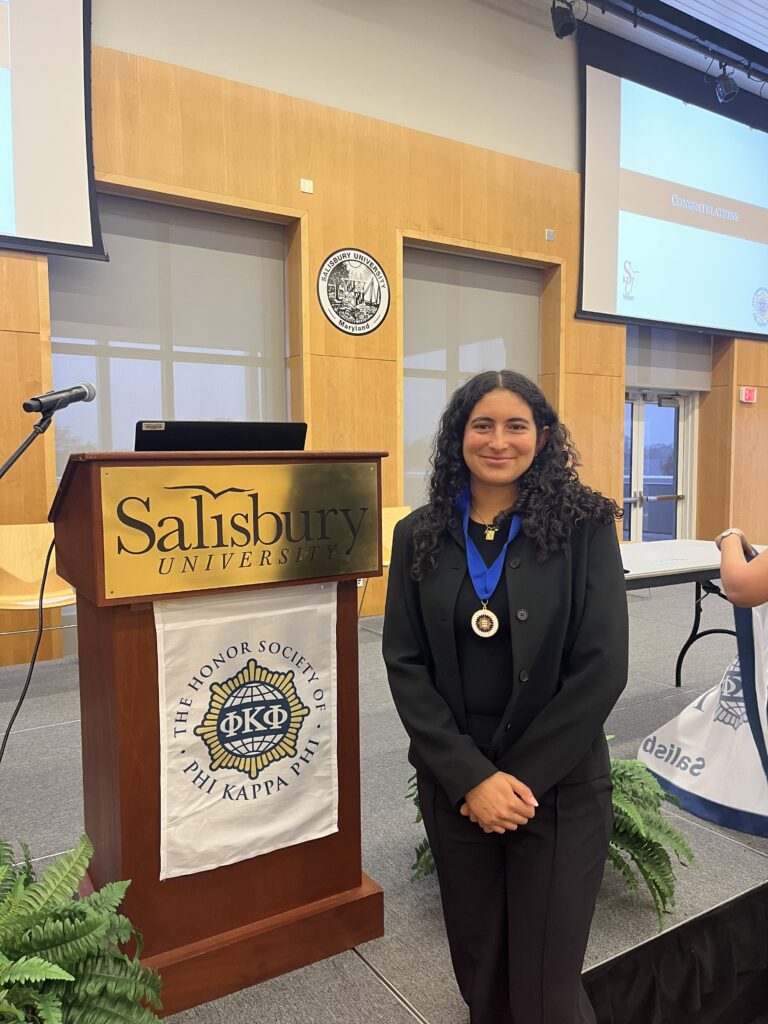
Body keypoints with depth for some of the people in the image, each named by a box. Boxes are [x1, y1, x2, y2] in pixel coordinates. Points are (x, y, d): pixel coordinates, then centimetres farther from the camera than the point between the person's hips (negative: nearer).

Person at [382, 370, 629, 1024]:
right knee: (478, 968, 19)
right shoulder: (420, 536, -1)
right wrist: (471, 777, -12)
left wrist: (520, 777, -13)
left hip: (558, 786, -2)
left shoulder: (584, 527, -8)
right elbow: (404, 663, -4)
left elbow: (602, 668, -11)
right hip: (453, 784, 3)